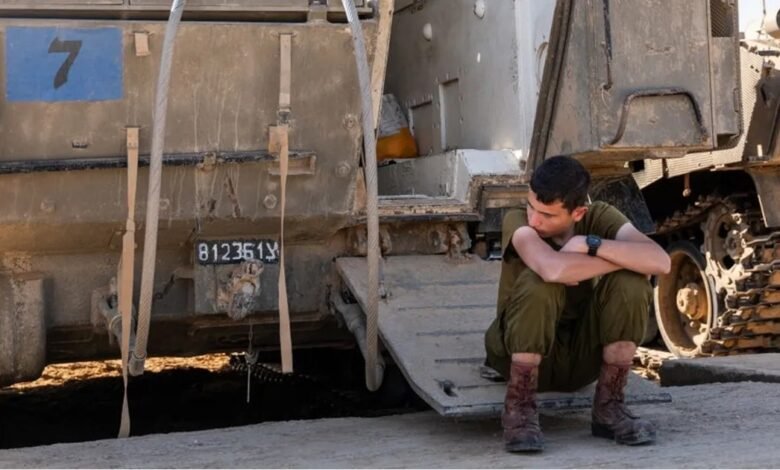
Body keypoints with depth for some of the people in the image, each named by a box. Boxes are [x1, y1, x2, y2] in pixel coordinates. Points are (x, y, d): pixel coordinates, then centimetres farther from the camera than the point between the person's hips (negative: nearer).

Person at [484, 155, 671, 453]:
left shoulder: (599, 217, -10)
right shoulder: (518, 221, -19)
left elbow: (660, 261, -27)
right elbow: (553, 269, -41)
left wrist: (592, 244, -31)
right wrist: (621, 259, -28)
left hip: (582, 355, 3)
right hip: (522, 352, -3)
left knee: (631, 281, -22)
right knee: (538, 281, -33)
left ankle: (608, 406, -13)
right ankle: (520, 406, -21)